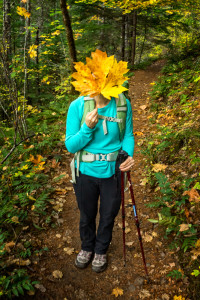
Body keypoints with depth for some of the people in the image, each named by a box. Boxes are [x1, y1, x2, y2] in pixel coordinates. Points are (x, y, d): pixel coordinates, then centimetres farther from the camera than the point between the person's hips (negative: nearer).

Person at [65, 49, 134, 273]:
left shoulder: (123, 104, -14)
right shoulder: (77, 106, -16)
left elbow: (127, 135, -3)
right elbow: (70, 145, -13)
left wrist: (129, 155, -22)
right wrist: (87, 128, -30)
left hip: (113, 173, 1)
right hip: (86, 173, 0)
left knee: (108, 217, 21)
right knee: (87, 216, 23)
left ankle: (101, 251, 50)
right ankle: (87, 247, 53)